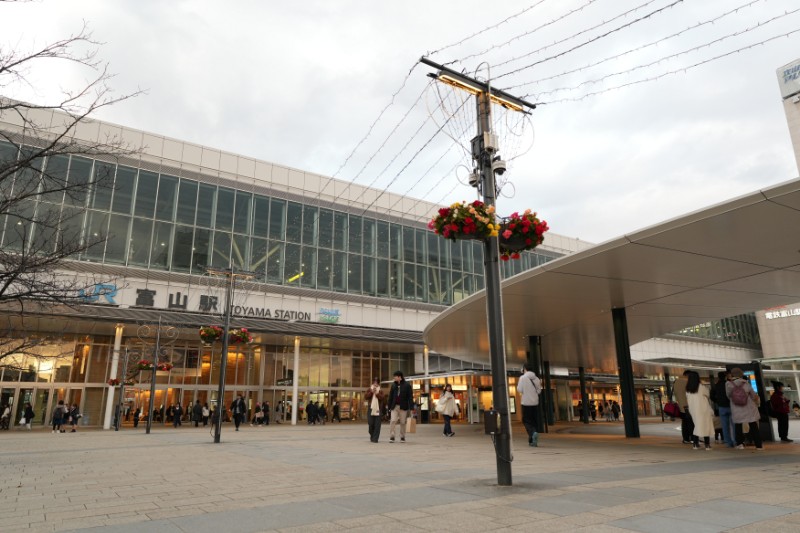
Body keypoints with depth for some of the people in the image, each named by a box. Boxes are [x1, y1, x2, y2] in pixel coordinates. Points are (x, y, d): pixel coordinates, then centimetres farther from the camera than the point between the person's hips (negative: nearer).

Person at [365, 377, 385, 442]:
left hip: (378, 409, 0)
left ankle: (375, 438, -1)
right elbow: (365, 397, -3)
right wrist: (371, 392, -12)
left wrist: (377, 393, -14)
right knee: (370, 424, 0)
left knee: (377, 425, -5)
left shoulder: (380, 391, 8)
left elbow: (383, 398, -6)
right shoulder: (369, 389, 10)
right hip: (371, 409, 0)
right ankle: (372, 435, 25)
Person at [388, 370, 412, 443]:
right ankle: (391, 437, -5)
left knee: (403, 422, 5)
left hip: (403, 407, -2)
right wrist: (389, 407, 7)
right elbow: (390, 396, 10)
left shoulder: (407, 385, -3)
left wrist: (410, 408, -11)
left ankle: (402, 437, 17)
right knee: (393, 421, -8)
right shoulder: (393, 385, 7)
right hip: (394, 406, 2)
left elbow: (410, 397, -5)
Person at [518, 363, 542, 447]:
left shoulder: (523, 378, -9)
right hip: (535, 402, 4)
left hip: (526, 403, -4)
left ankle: (533, 433, -23)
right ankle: (532, 440, 13)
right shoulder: (536, 378, 5)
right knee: (534, 421, 12)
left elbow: (520, 390, -9)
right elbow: (539, 391, 7)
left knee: (526, 421, 3)